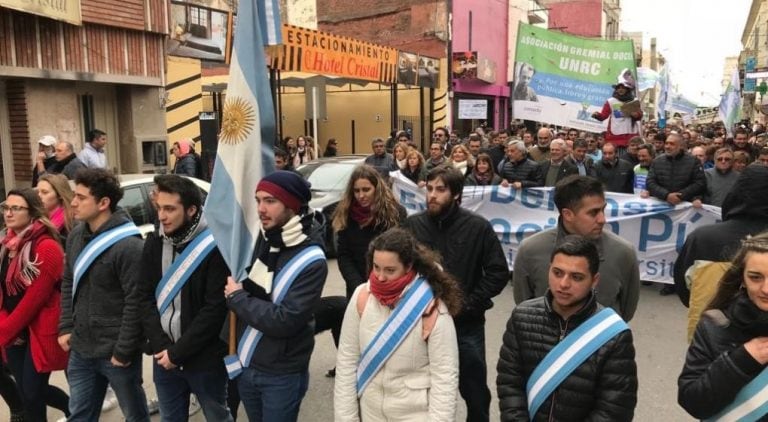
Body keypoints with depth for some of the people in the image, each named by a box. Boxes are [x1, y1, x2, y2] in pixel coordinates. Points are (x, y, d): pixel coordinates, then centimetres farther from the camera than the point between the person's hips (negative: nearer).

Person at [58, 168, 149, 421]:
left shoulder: (128, 246, -20)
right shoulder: (75, 236, 4)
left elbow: (135, 303, -19)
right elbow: (68, 285, 14)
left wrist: (123, 351, -16)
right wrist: (65, 328, 8)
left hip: (115, 353, -7)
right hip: (81, 349, 7)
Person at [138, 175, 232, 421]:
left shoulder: (215, 247, -16)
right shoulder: (154, 243, 1)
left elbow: (215, 309, -18)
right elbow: (145, 297, 3)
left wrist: (177, 352, -14)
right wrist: (160, 346, -8)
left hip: (204, 359, -5)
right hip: (164, 357, 5)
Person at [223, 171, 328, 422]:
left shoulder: (311, 261, -21)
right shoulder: (262, 239, -2)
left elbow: (285, 321, -25)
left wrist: (236, 298, -16)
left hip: (281, 376, -6)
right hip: (246, 366, 6)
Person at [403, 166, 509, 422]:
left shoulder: (478, 227, -8)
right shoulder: (412, 225, -3)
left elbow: (498, 272, -6)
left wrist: (468, 303, -12)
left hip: (467, 325, -1)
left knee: (475, 392, 15)